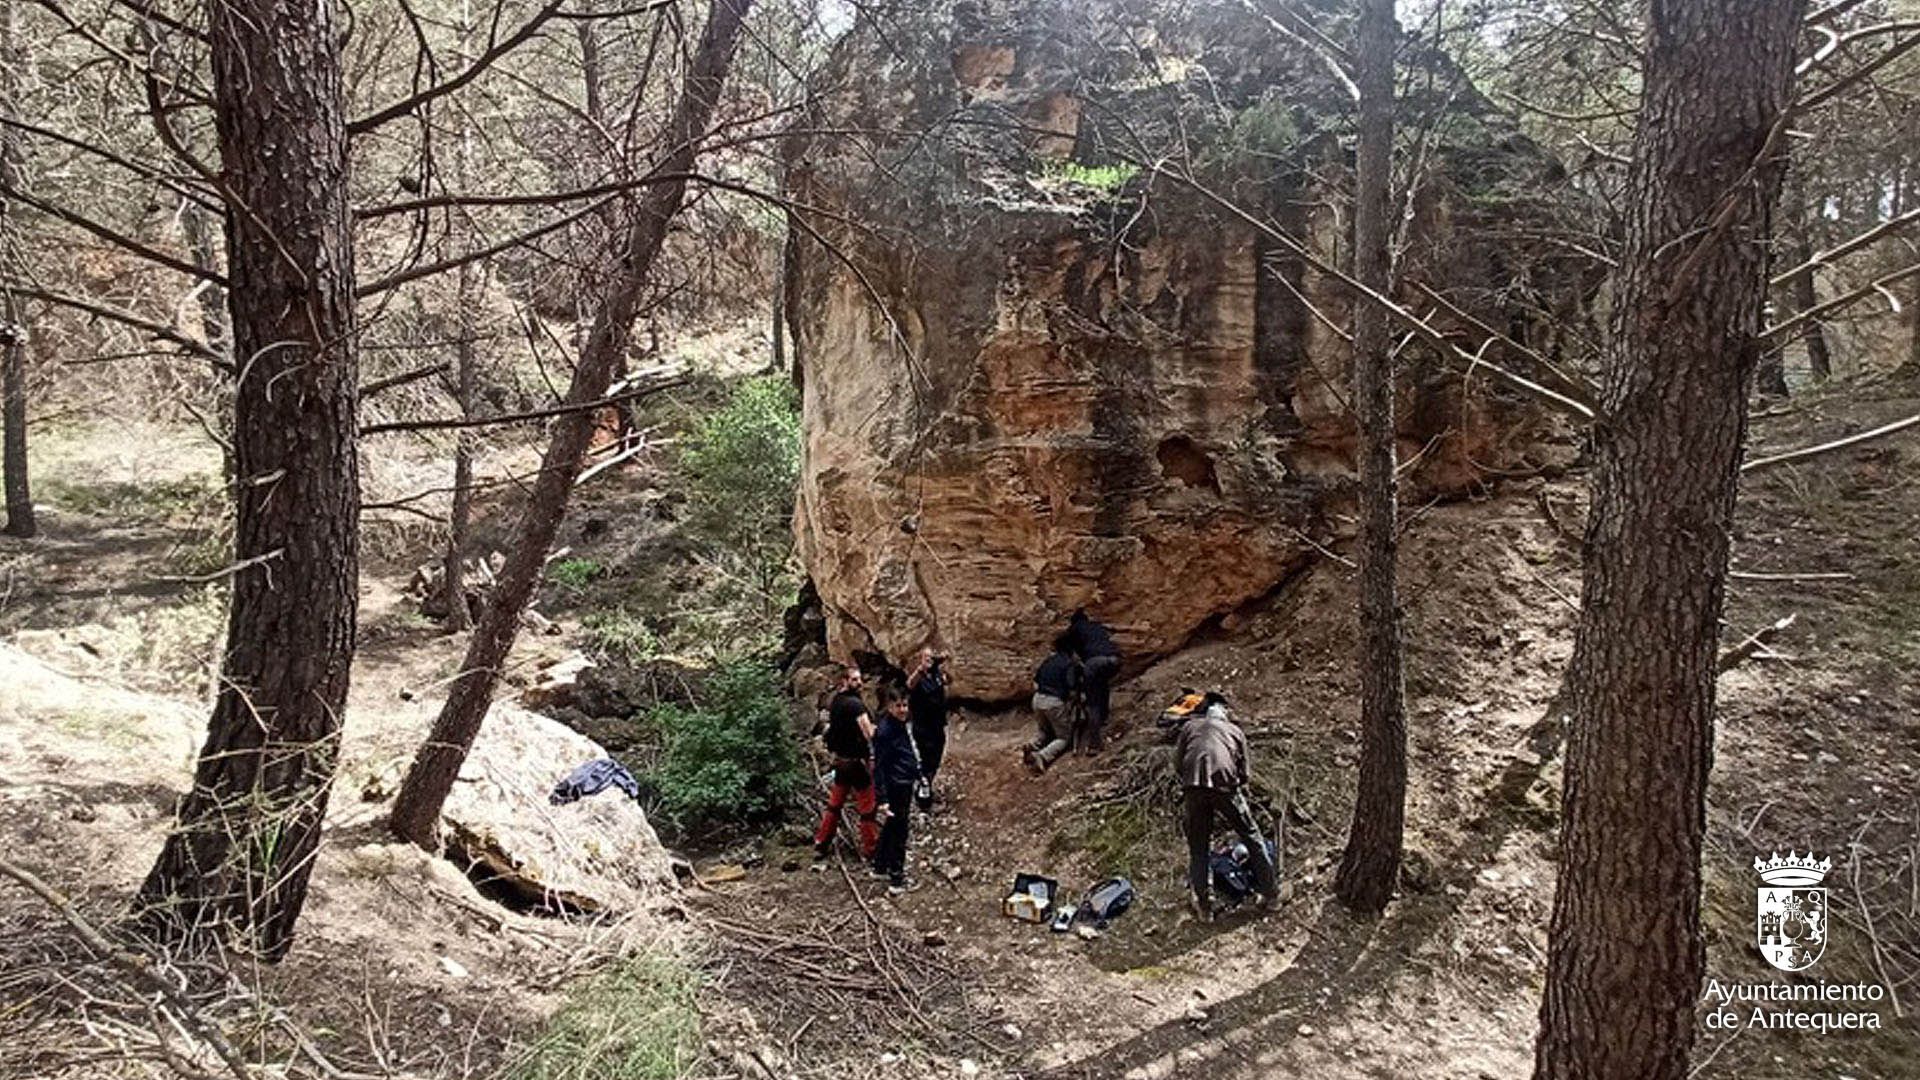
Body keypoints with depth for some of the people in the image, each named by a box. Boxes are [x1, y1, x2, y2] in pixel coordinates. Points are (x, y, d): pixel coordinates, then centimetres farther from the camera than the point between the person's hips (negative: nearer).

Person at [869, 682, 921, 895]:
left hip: (904, 786, 9)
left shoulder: (900, 725, 7)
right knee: (898, 834, -1)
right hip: (895, 788, -9)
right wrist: (882, 800, -22)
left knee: (890, 829, 21)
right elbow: (879, 767, -20)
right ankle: (896, 881, 7)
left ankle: (880, 867, 36)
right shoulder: (884, 730, -20)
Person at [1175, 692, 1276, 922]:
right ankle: (1267, 893, 24)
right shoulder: (1235, 730, 27)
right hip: (1224, 783, 0)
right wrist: (1242, 798, 35)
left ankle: (1204, 906, 8)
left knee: (1198, 846, 11)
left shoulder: (1189, 726, 27)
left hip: (1194, 784, 0)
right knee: (1251, 835, 18)